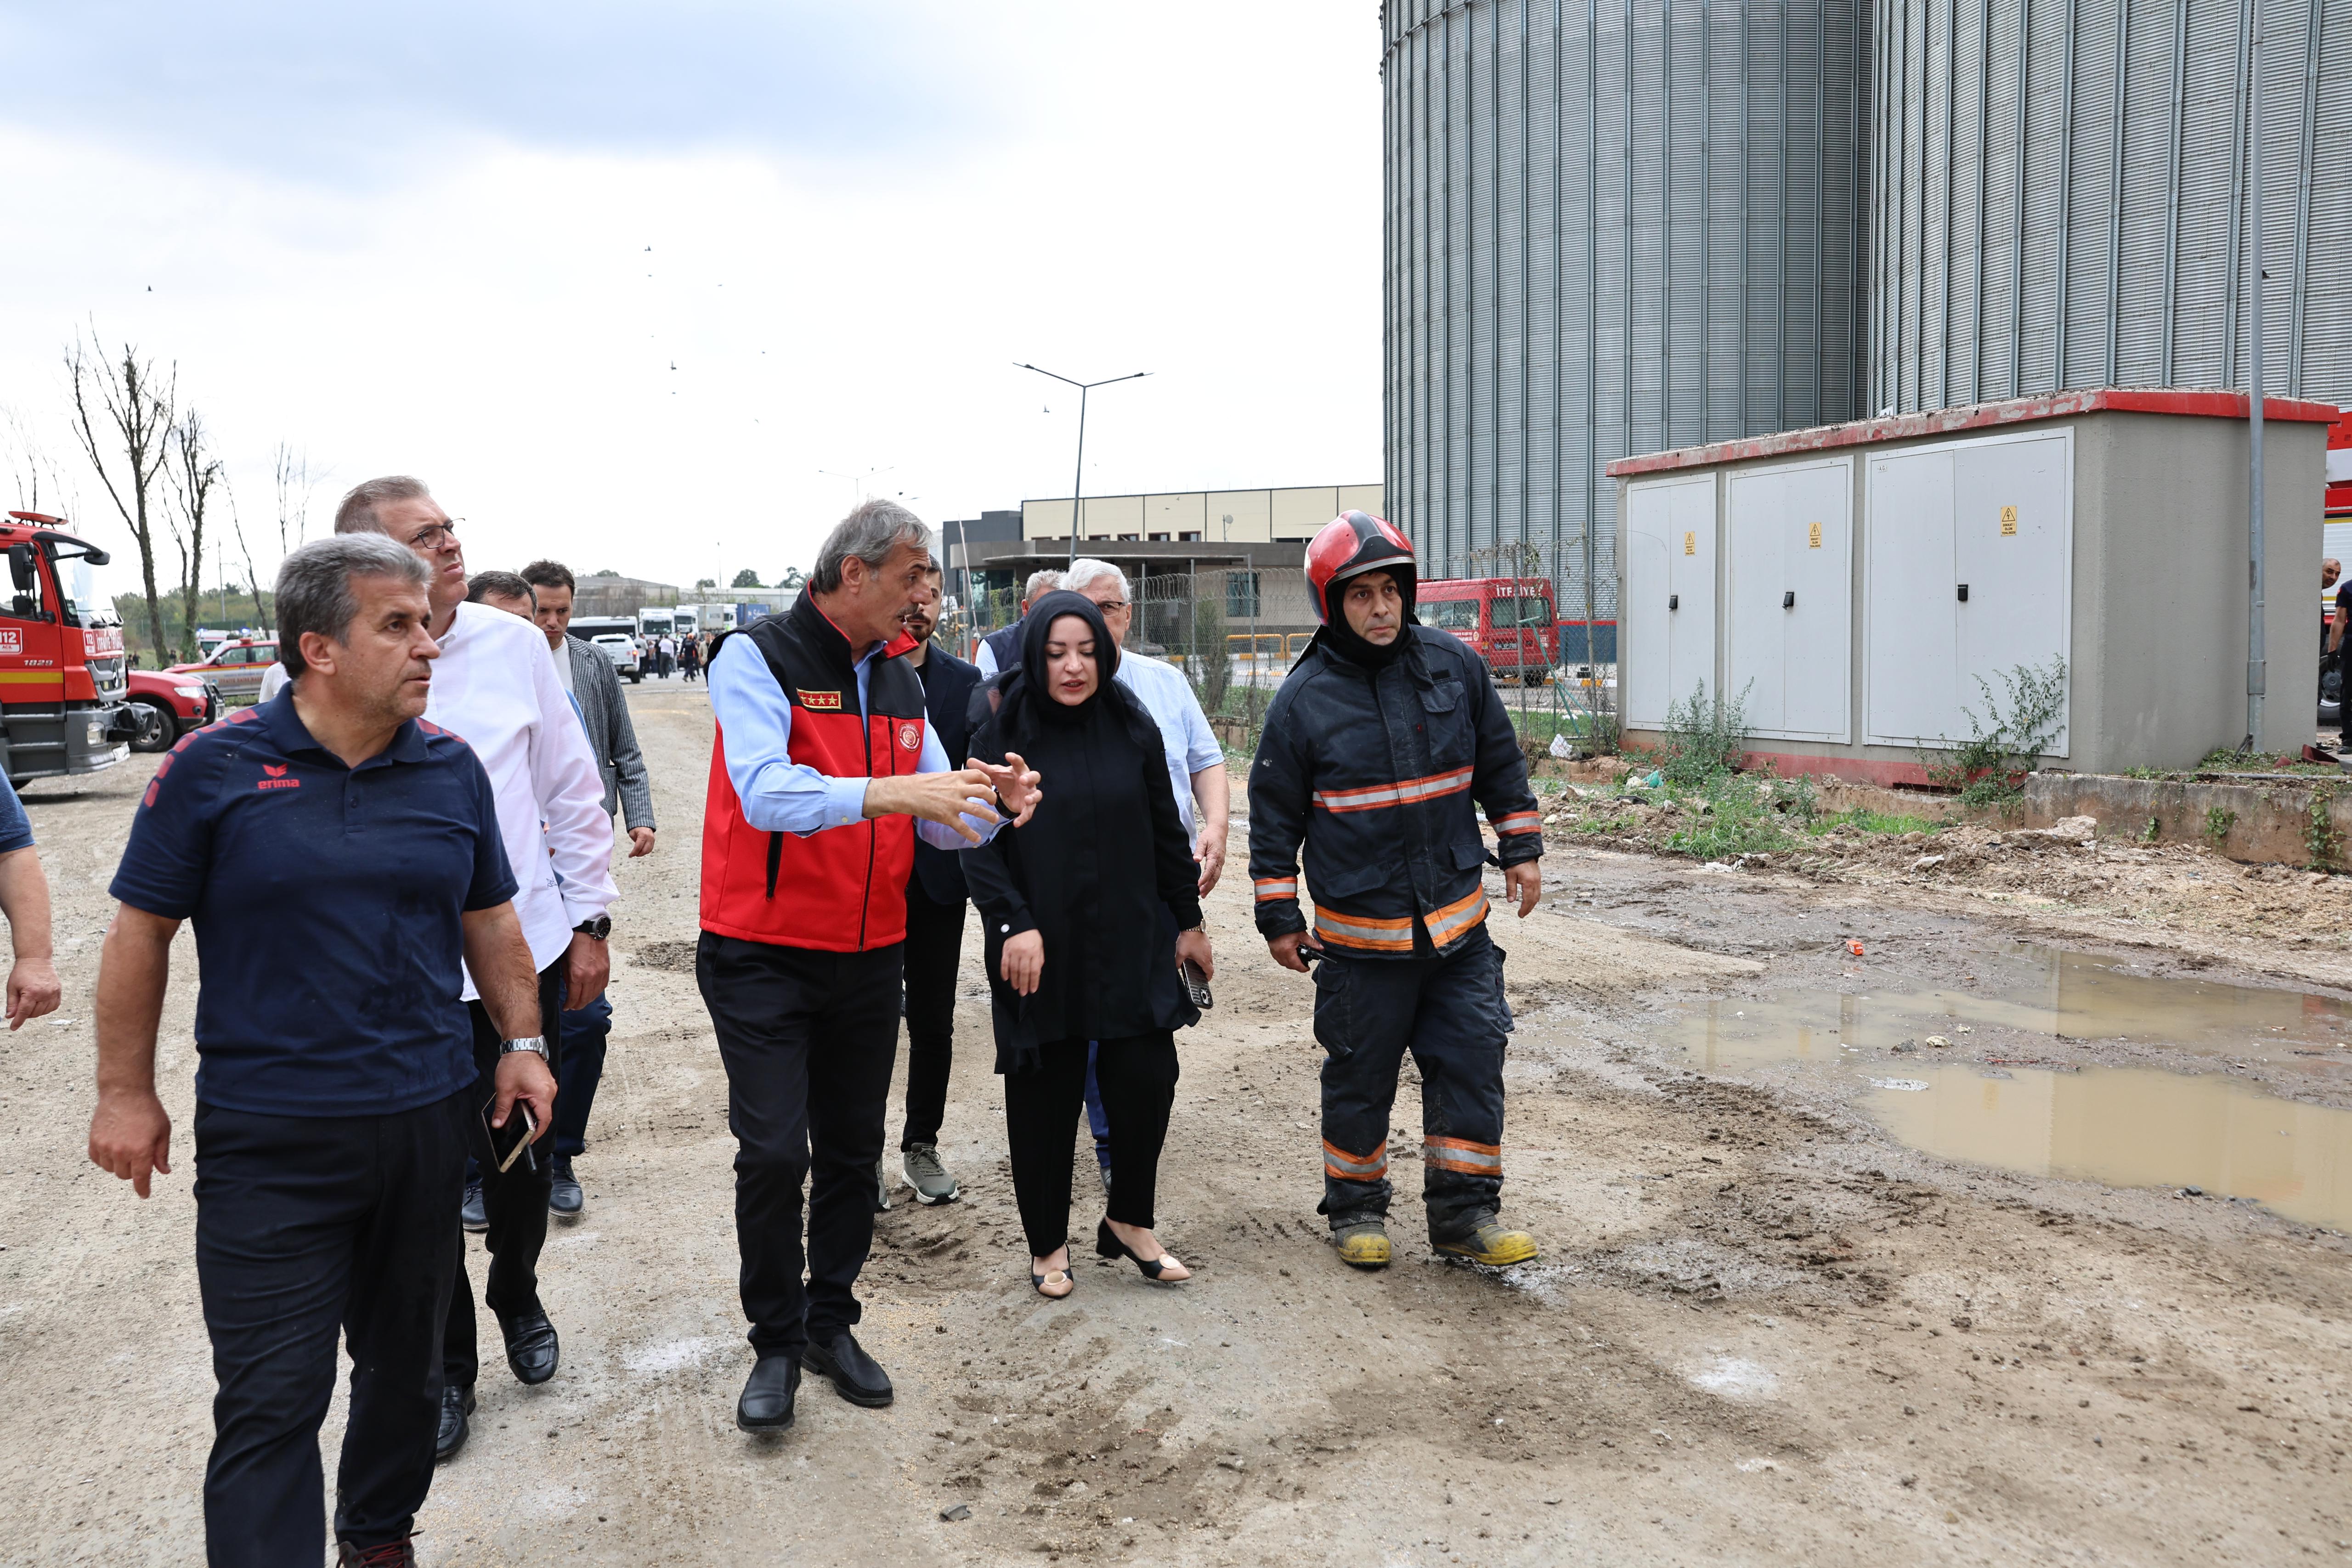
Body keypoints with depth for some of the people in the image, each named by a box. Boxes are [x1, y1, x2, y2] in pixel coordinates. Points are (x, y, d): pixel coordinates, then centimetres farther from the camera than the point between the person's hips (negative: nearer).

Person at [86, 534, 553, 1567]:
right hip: (268, 1141, -4)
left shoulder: (451, 769, 2)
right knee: (271, 1403, -1)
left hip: (429, 1121, 4)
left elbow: (489, 918, 12)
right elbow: (142, 931, -1)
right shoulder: (214, 766, -8)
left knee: (406, 1363, 18)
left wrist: (521, 1044, 8)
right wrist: (126, 1093, 0)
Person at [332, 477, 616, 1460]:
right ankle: (446, 1363, 32)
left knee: (524, 1153, 18)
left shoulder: (513, 644, -3)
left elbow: (572, 789, 4)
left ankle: (518, 1298, 46)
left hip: (528, 950, 2)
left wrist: (589, 919, 5)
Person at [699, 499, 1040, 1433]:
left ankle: (831, 1323, 29)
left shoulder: (900, 681, 9)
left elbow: (938, 818, 9)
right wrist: (893, 792, -38)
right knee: (773, 1154, -5)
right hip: (765, 958, -6)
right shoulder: (757, 658, -11)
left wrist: (993, 802, -13)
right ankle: (776, 1343, 15)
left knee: (852, 1152, 12)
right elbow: (766, 793, -27)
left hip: (869, 959, 6)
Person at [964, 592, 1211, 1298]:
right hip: (1039, 950, -2)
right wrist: (1012, 923, -17)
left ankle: (1130, 1222, 22)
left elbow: (1166, 832, 10)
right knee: (1044, 1096, 5)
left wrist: (1188, 920, 12)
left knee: (1146, 1079, -1)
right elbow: (980, 841, -6)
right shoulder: (1003, 736, -4)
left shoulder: (1132, 728, 4)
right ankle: (1048, 1244, 23)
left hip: (1132, 942, 2)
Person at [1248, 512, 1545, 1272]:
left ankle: (1464, 1210, 19)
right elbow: (1275, 815, -1)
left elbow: (1500, 763, 13)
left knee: (1471, 1062, 5)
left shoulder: (1455, 665, 0)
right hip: (1358, 932, -2)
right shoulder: (1304, 697, -7)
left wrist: (1520, 849, 11)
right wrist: (1279, 917, 0)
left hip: (1457, 920, 3)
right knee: (1360, 1076, 9)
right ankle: (1356, 1208, 27)